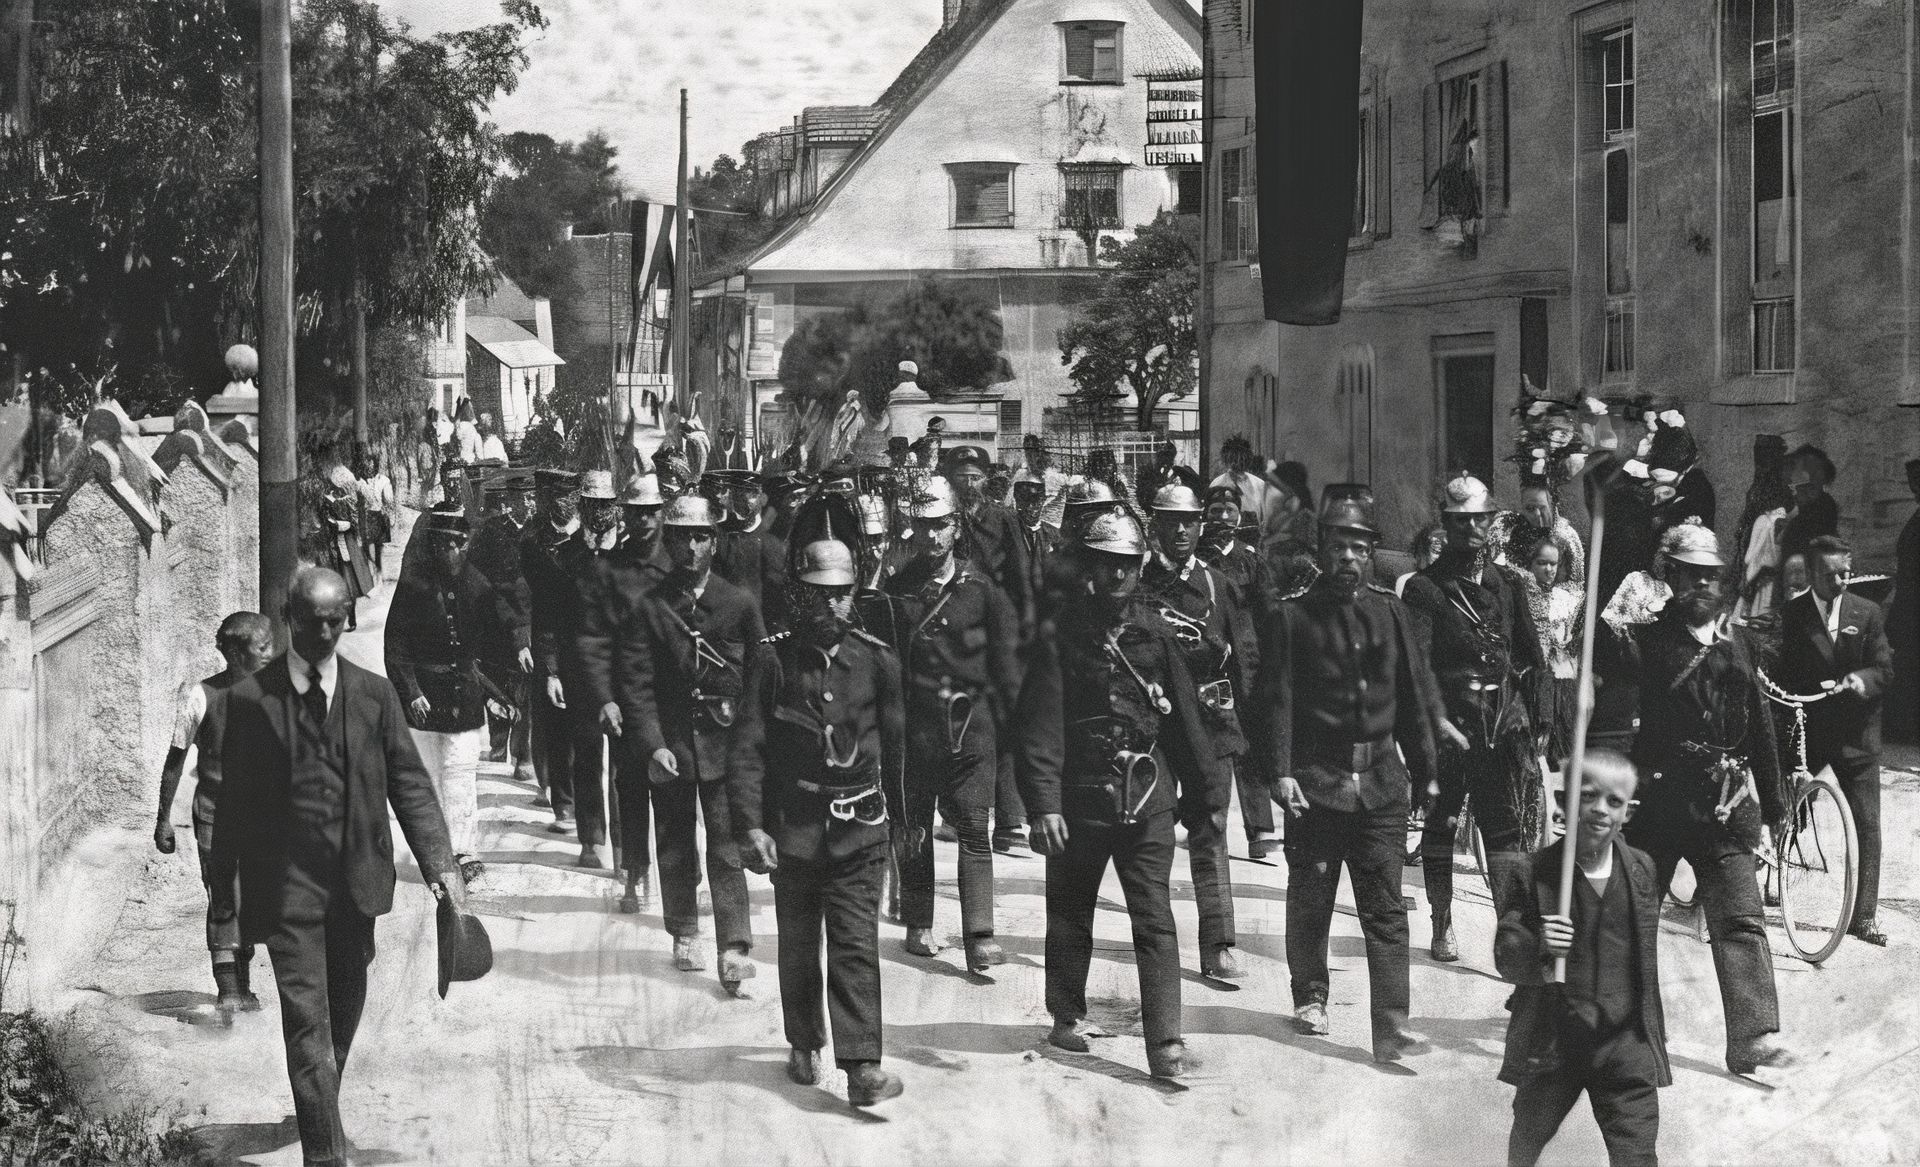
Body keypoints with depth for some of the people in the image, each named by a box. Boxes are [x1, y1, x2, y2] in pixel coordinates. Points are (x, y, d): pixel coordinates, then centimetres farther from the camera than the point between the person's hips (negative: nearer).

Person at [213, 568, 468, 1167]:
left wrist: (439, 862, -9)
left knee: (345, 1008, 18)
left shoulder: (375, 694, 1)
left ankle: (321, 1108, 42)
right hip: (286, 885, -3)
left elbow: (408, 781, 1)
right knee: (307, 1020, -8)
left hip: (356, 878, 3)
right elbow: (235, 796, 0)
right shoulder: (250, 698, -4)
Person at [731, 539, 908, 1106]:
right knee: (798, 942, 12)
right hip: (793, 825, 0)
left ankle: (862, 1066, -10)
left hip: (860, 830, 0)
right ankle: (804, 1046, 30)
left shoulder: (877, 661, 0)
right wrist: (749, 826, -14)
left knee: (857, 943, -7)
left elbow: (897, 745, 11)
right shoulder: (773, 660, -4)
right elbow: (748, 749, -5)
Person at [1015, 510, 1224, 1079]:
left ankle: (1165, 1041, -8)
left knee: (1155, 921, -6)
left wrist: (1207, 792, 12)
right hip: (1079, 798, -1)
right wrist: (1043, 804, -17)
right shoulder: (1058, 635, -4)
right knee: (1070, 914, 14)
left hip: (1148, 798, 1)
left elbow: (1184, 716, 10)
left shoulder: (1155, 633, 5)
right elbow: (1039, 727, -9)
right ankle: (1068, 1017, 32)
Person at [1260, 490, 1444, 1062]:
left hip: (1381, 782, 2)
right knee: (1310, 899, 10)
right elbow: (1277, 698, -3)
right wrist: (1281, 771, -11)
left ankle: (1392, 1024, -5)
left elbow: (1415, 693, 12)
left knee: (1386, 908, -3)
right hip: (1316, 780, -2)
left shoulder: (1390, 612, 8)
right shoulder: (1293, 616, 0)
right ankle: (1310, 999, 28)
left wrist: (1424, 769, 10)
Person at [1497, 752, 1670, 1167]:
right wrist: (1538, 949, -33)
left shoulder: (1643, 870, 2)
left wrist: (1653, 1019, 21)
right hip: (1551, 1037, -1)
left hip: (1625, 1041, 1)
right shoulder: (1535, 871, -9)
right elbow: (1505, 954, -12)